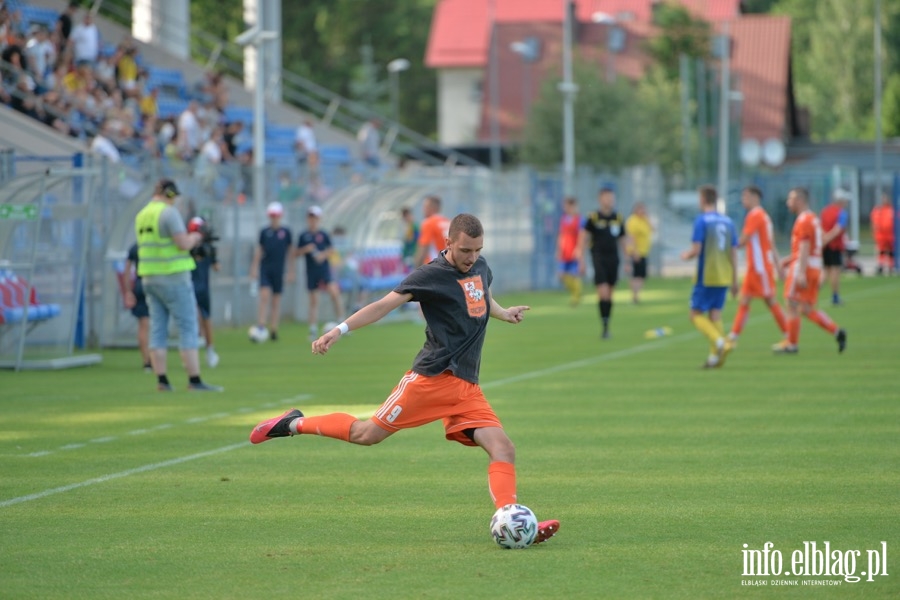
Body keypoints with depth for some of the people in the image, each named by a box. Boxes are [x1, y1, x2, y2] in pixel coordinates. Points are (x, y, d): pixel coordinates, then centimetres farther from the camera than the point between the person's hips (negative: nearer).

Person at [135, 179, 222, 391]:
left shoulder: (141, 215, 13)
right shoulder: (169, 212, -12)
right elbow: (183, 243, -19)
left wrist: (187, 238, 19)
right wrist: (194, 238, 2)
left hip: (150, 278, 8)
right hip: (173, 278, -8)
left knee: (158, 330, 7)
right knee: (188, 328, -4)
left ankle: (162, 380, 4)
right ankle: (195, 380, -7)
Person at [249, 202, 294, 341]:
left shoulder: (286, 232, 4)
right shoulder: (264, 232, 6)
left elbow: (290, 252, 9)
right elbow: (258, 251, 10)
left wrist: (291, 271, 7)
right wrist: (254, 268, 5)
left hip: (278, 270, 0)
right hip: (265, 268, 0)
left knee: (276, 300, 5)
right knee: (264, 296, -14)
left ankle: (273, 330, 12)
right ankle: (260, 327, -19)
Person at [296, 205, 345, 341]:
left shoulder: (323, 235, 5)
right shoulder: (303, 236, 5)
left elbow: (331, 250, 7)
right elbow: (297, 253, 5)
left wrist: (323, 254, -12)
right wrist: (306, 249, -14)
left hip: (325, 269, -1)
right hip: (311, 272, 1)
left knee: (334, 292, -20)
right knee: (313, 300, 3)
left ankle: (341, 321, -12)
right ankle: (313, 330, 9)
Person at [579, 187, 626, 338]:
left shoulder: (618, 219, 8)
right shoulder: (593, 218, -4)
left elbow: (622, 240, 17)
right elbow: (583, 239, -3)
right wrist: (581, 261, -8)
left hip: (613, 259, 4)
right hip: (599, 259, -4)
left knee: (610, 294, 7)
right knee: (603, 293, -15)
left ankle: (606, 326, 17)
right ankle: (604, 325, -10)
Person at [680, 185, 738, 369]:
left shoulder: (702, 220, -9)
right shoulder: (728, 222, 10)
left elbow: (696, 250, -15)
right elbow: (734, 253, 10)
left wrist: (686, 255, 7)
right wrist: (734, 280, 15)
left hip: (706, 276, -6)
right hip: (724, 277, 6)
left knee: (696, 314, 1)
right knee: (715, 314, 10)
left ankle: (720, 341, -20)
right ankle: (715, 356, 2)